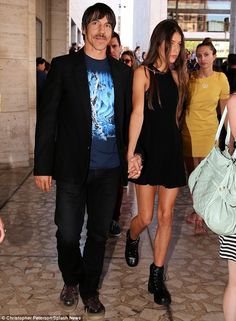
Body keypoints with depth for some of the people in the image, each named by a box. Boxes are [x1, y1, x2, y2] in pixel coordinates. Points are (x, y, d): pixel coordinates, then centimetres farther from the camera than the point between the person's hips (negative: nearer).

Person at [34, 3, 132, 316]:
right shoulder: (63, 66, -1)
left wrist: (133, 156, 7)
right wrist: (43, 165, -8)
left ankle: (89, 290, 32)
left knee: (99, 233, 12)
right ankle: (71, 281, 34)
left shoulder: (122, 72, 8)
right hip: (72, 166, -2)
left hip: (109, 168, 3)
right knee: (68, 233, 5)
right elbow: (47, 117, -4)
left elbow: (128, 117, 13)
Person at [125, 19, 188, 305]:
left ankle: (157, 276, 17)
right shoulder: (143, 72, -5)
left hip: (172, 149, 4)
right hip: (148, 149, -4)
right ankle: (132, 239, 39)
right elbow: (137, 114, -13)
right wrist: (131, 154, -20)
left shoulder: (176, 75, 9)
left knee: (166, 215, 5)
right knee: (146, 217, 2)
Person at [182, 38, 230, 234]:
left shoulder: (221, 78, -3)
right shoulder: (190, 77, -4)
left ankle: (200, 215, 14)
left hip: (209, 131, -1)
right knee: (193, 175, 11)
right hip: (189, 131, 1)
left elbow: (225, 109, 4)